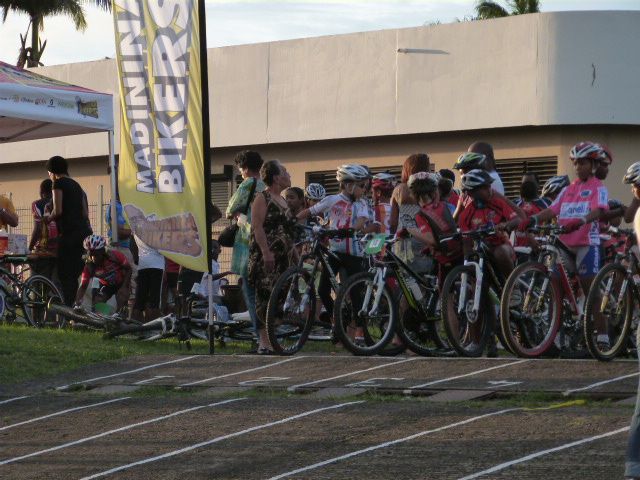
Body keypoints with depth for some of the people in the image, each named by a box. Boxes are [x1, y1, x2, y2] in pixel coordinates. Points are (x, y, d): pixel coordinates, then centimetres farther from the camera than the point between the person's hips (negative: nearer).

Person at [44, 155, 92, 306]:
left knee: (66, 275, -8)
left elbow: (58, 210, -12)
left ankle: (70, 307, -16)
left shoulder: (59, 183, -3)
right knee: (77, 274, 9)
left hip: (69, 233, -8)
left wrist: (49, 218, 8)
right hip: (85, 230, 8)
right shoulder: (76, 185, 21)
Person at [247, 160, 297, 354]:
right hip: (266, 256, -9)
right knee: (266, 297, -11)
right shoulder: (262, 198, -5)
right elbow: (257, 226, -14)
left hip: (282, 257, 9)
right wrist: (266, 252, -23)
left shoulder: (283, 200, 21)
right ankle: (264, 342, -13)